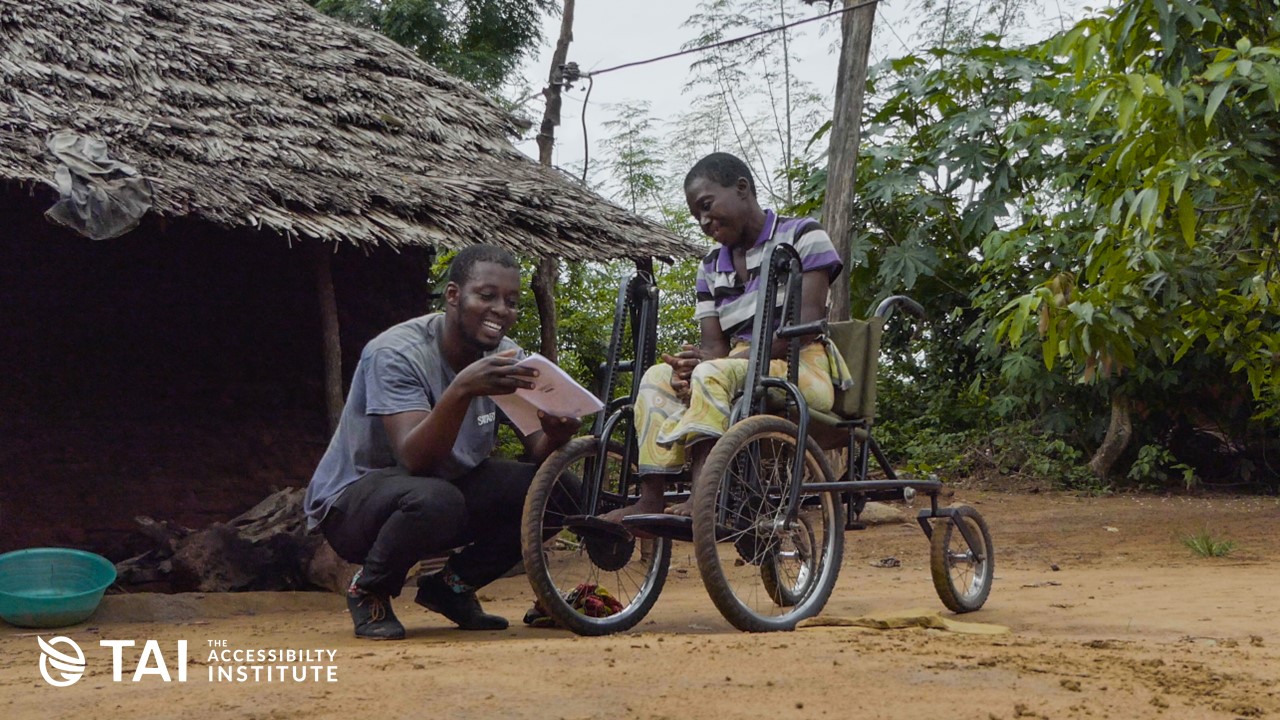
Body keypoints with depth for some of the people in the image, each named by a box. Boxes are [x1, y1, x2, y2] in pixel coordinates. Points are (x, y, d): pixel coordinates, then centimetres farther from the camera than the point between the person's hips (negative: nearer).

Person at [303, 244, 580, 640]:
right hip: (353, 498, -6)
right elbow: (415, 458, -35)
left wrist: (555, 436, -34)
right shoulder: (396, 353, -23)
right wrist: (462, 389, -51)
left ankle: (452, 586, 6)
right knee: (433, 499, -40)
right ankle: (369, 590, -7)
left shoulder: (508, 357, -4)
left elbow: (535, 450, -9)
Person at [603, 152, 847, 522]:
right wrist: (691, 365, -20)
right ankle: (650, 498, -27)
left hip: (804, 370, -6)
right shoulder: (712, 268, 18)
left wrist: (712, 363, -22)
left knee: (714, 373, -32)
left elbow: (806, 325, -14)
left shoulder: (803, 237, -1)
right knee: (659, 376, -14)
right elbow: (713, 345, 8)